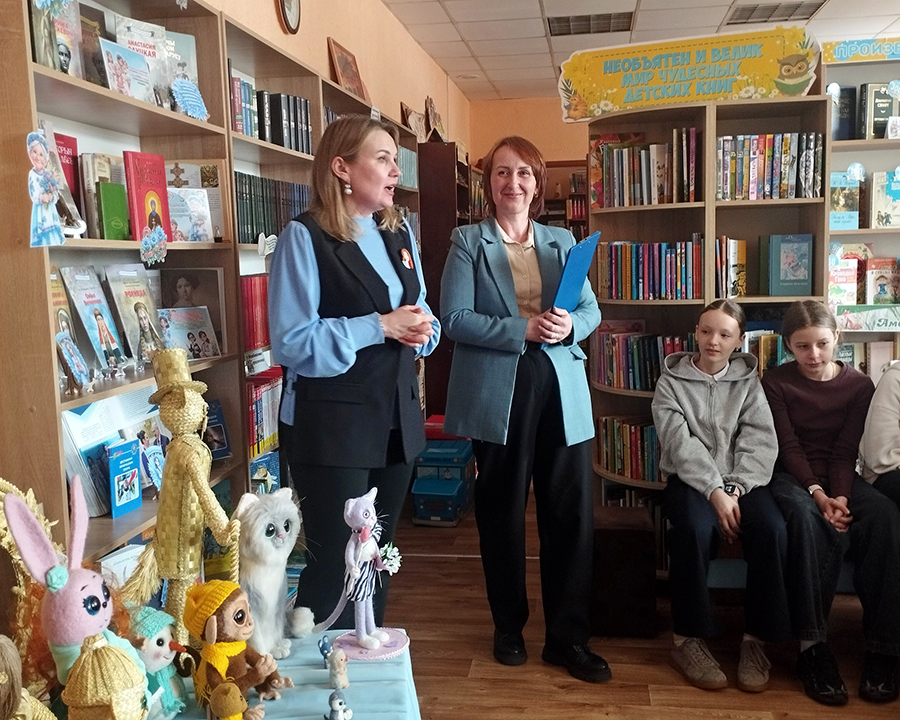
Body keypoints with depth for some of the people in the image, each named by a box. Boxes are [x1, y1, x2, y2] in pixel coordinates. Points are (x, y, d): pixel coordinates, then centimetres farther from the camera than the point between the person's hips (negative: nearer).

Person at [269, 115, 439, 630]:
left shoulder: (399, 232, 11)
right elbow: (291, 342, -17)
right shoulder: (305, 237, -10)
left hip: (398, 421, 7)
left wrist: (421, 331, -7)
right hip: (333, 427, -6)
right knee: (334, 567, 2)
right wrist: (379, 326, -18)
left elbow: (424, 319, 16)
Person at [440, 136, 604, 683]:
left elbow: (592, 310, 10)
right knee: (503, 514, 11)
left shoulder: (563, 242, 12)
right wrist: (521, 329, -18)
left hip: (562, 391, 3)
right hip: (497, 394, -2)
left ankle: (568, 637, 16)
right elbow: (454, 318, -9)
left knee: (573, 515, 2)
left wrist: (570, 326, -13)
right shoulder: (468, 242, 2)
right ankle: (509, 627, 29)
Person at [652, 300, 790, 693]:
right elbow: (680, 443, -7)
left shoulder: (749, 381, 11)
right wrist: (715, 492, -19)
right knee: (694, 529, -34)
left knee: (772, 529, -29)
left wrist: (735, 489, -16)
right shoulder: (671, 381, 5)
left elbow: (761, 440, 0)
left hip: (742, 480, 2)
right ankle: (688, 639, -18)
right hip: (690, 480, -2)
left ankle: (756, 639, -15)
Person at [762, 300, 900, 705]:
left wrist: (840, 495, -20)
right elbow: (788, 446, -7)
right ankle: (811, 645, -35)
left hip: (839, 477, 3)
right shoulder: (776, 383, 0)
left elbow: (846, 451, -2)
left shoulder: (859, 385, 5)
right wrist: (817, 494, -21)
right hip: (792, 475, -2)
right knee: (806, 516, -38)